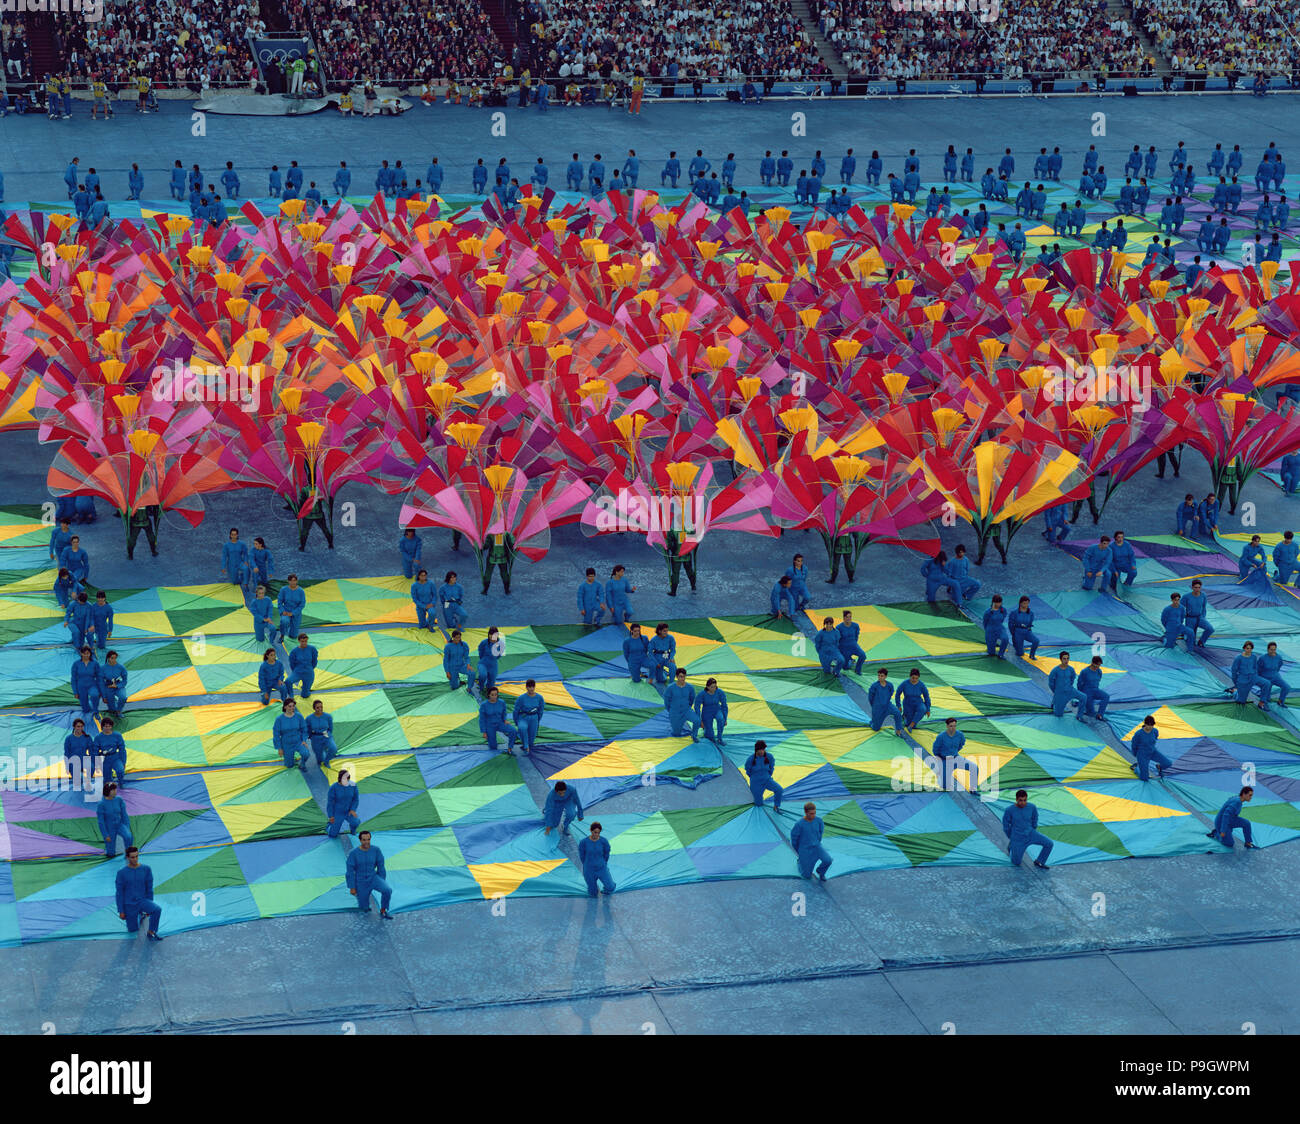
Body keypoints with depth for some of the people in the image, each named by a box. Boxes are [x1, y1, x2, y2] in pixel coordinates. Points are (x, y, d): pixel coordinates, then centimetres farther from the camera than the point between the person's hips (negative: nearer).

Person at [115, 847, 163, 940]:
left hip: (142, 901, 0)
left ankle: (151, 932, -9)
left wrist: (149, 907, 4)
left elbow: (149, 889, 2)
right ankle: (140, 914, 37)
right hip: (129, 905, 0)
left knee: (157, 909, -29)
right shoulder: (121, 872, -10)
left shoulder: (146, 869, -6)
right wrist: (121, 911, -5)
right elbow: (119, 893, -5)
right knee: (133, 930, 7)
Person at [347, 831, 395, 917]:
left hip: (373, 878, 1)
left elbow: (381, 867, -3)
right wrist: (352, 888, -9)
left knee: (388, 890, -28)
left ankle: (383, 912, -5)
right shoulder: (353, 853, -17)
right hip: (361, 883, -1)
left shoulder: (376, 850, -11)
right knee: (365, 910, 6)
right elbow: (350, 871, -11)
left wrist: (382, 883, 0)